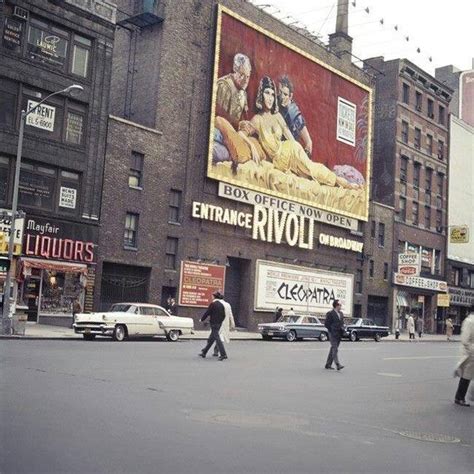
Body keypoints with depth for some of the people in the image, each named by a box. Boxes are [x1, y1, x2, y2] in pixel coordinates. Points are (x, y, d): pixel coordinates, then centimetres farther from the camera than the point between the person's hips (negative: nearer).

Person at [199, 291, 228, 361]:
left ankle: (223, 354, -15)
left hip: (214, 324, -8)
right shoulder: (221, 305, 8)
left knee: (217, 339, -9)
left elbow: (207, 312, -9)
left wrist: (202, 319, 5)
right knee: (211, 339, 14)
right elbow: (223, 315, 11)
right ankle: (204, 352, 24)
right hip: (219, 324, 8)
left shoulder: (213, 304, -12)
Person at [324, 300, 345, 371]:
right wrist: (331, 331, -8)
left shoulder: (341, 313, 14)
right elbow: (326, 323, -8)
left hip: (339, 334, 7)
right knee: (335, 349, -13)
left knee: (333, 349, 11)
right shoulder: (330, 314, -8)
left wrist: (342, 329, 8)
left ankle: (328, 365, 18)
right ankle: (338, 365, -20)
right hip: (333, 334, -7)